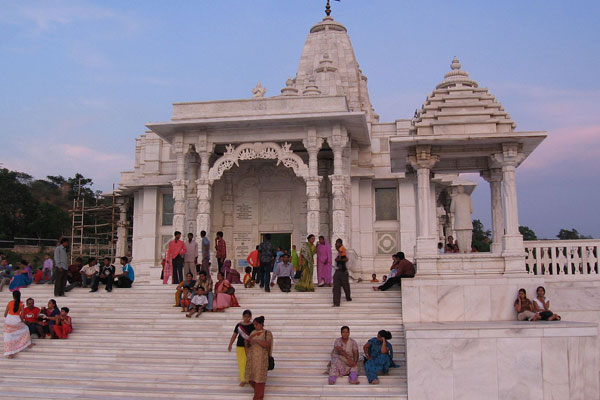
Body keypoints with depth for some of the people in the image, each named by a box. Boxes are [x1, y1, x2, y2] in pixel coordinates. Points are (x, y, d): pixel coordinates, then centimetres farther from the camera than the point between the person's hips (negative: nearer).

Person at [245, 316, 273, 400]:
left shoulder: (267, 333, -6)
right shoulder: (253, 333, 9)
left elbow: (267, 344, -20)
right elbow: (247, 345, 8)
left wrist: (256, 340, -28)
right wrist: (247, 341, -14)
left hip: (261, 358, -5)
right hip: (252, 357, 5)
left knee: (259, 377, -3)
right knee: (251, 377, 8)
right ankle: (259, 390, 33)